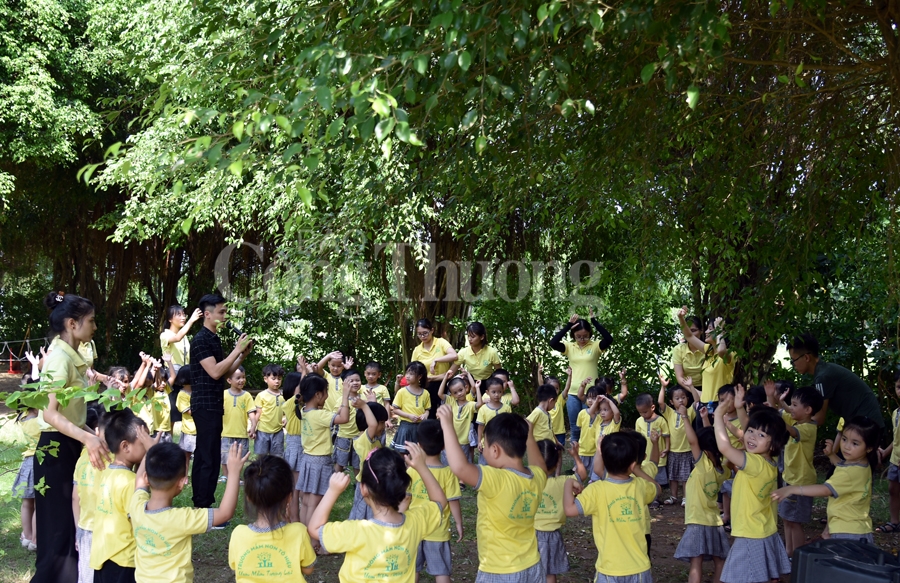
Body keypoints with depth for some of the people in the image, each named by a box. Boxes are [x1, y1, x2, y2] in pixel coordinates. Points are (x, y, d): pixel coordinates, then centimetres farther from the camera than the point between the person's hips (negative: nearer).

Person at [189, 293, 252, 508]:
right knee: (211, 458, -9)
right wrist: (237, 350, -16)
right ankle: (204, 507, -6)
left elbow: (226, 372, 17)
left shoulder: (215, 339, 14)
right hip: (205, 406, -10)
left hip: (212, 405, 10)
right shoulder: (201, 339, -14)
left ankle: (199, 505, 19)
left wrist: (243, 354, 4)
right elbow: (215, 372, -22)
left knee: (202, 456, 13)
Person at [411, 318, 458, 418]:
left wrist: (435, 360, -25)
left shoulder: (441, 342, -5)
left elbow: (454, 356, -23)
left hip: (443, 385, -3)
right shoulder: (417, 350, 5)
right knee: (429, 417, 8)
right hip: (427, 387, 3)